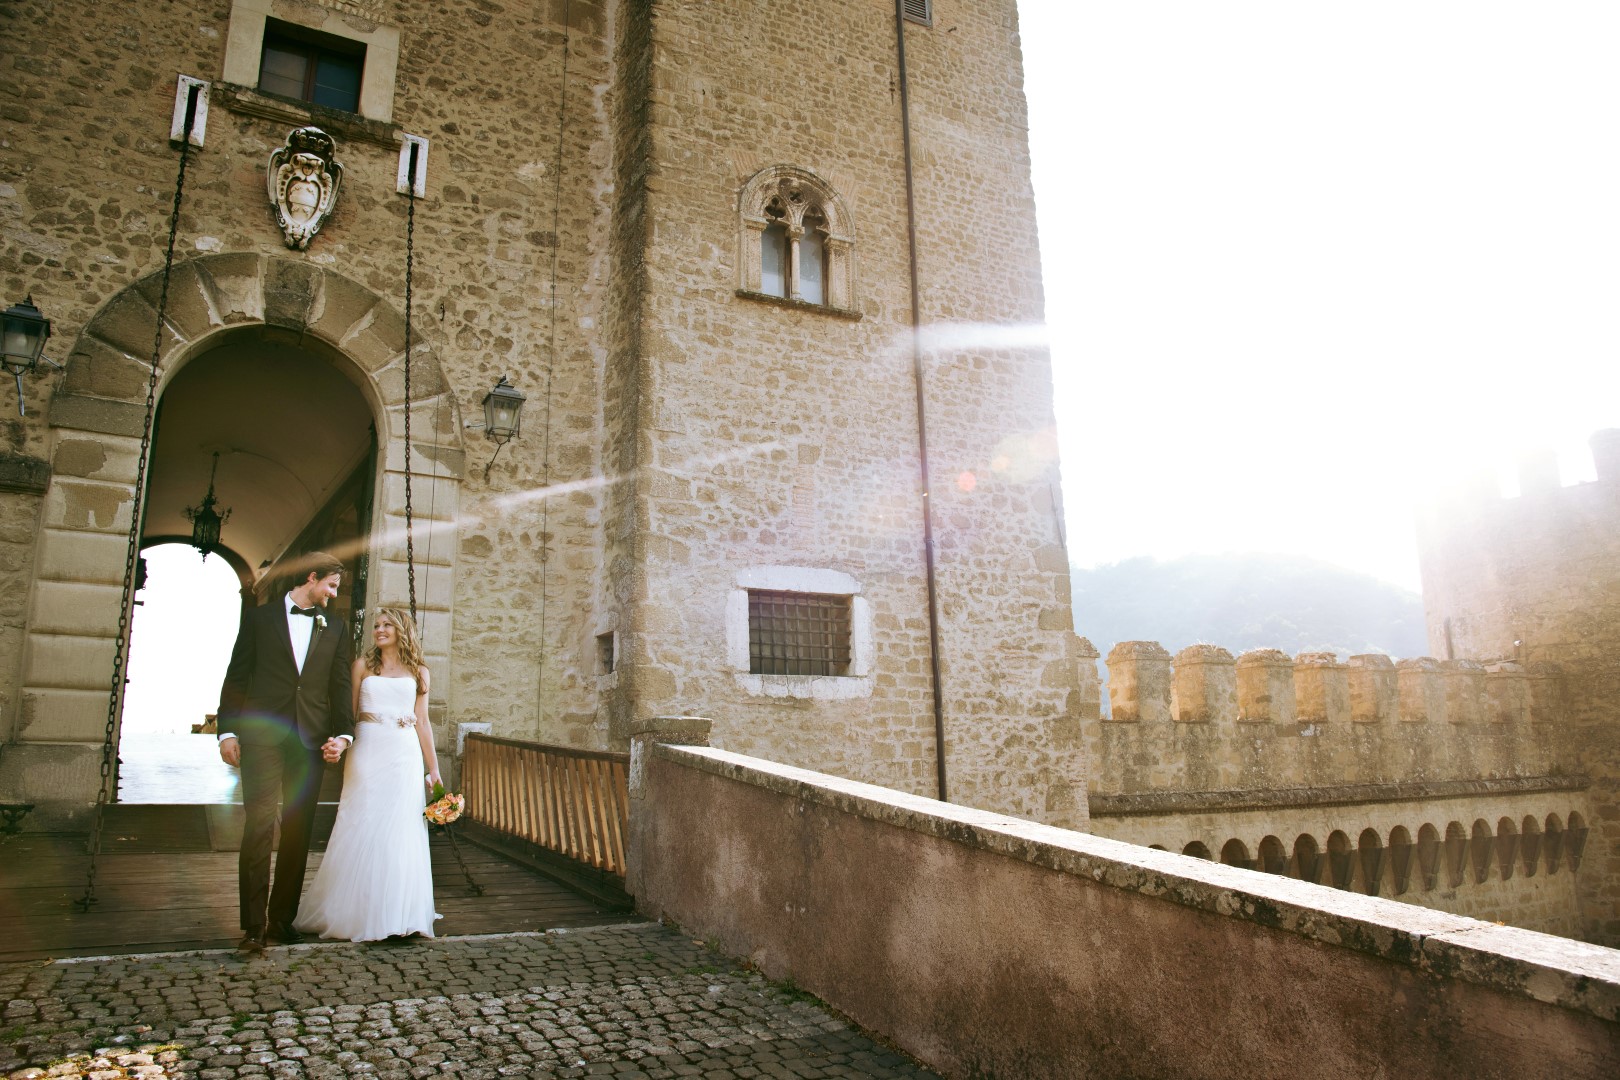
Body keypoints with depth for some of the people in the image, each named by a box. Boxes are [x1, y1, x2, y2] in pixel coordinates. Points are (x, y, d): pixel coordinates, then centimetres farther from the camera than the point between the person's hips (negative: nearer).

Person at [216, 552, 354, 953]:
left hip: (311, 740, 3)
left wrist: (343, 734, -3)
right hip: (261, 736, -3)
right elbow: (236, 677, 5)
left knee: (298, 831, 6)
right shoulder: (259, 617, 8)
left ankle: (282, 917, 16)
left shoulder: (334, 630, 14)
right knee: (260, 826, -7)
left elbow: (340, 687, 10)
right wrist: (227, 731, -2)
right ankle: (253, 925, -1)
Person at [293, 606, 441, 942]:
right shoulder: (363, 665, 9)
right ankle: (359, 912, 14)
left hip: (404, 755, 1)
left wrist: (433, 768, 7)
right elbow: (350, 713, 6)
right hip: (367, 752, 0)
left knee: (402, 832, -1)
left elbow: (422, 722, 10)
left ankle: (398, 915, 6)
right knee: (362, 829, 1)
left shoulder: (418, 672, 10)